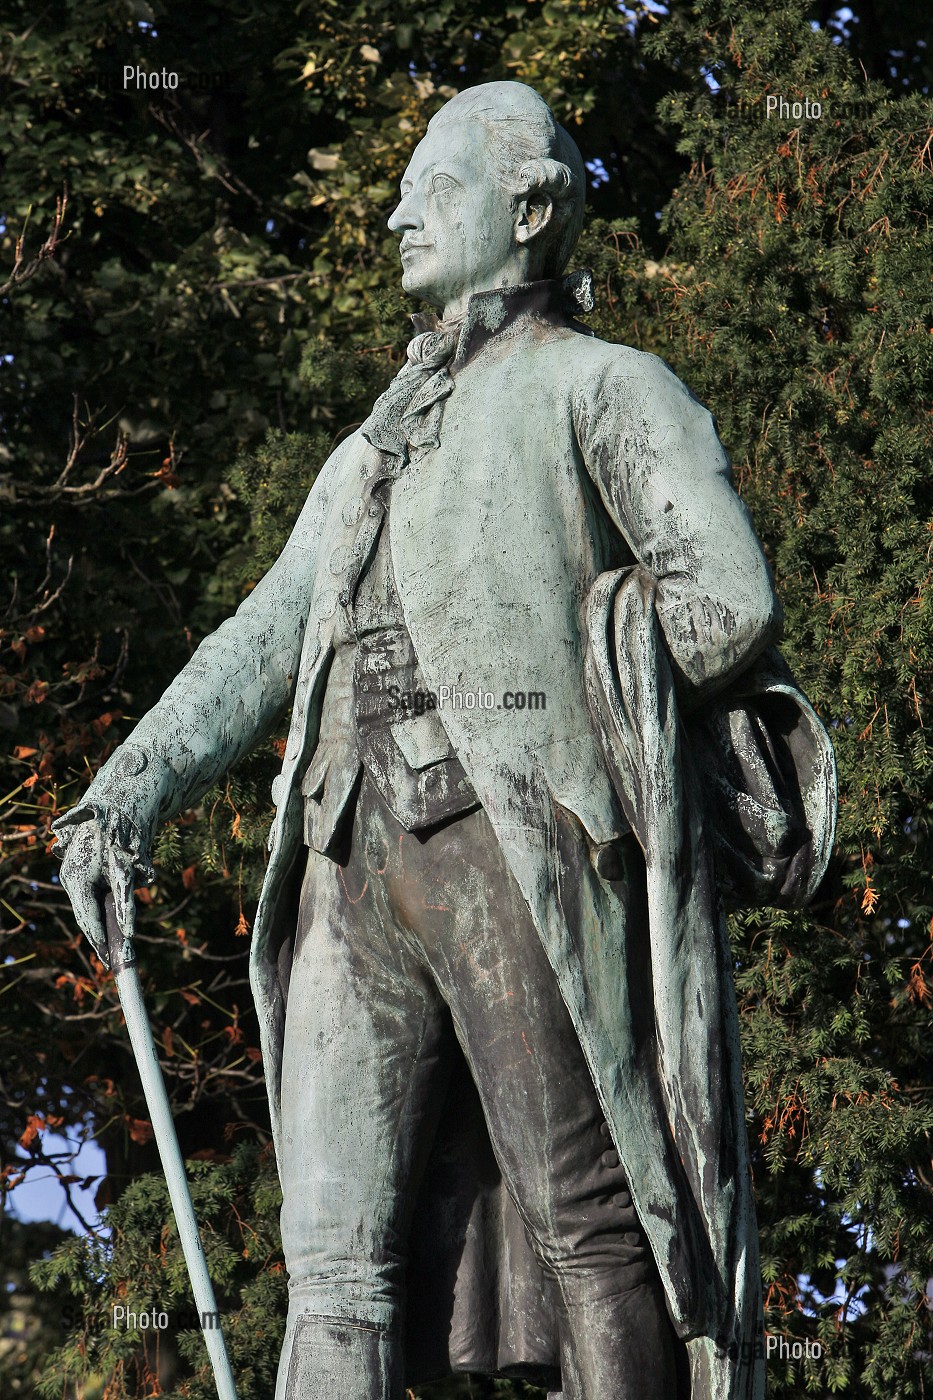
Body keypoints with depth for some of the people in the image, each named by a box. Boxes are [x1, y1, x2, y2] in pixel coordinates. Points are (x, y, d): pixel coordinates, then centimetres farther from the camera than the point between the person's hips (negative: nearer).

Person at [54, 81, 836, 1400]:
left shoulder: (603, 387, 10)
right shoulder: (374, 451, 31)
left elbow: (731, 603, -3)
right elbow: (257, 647, 24)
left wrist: (557, 687, 5)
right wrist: (122, 796, 10)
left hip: (523, 845, -6)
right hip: (358, 863, 6)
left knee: (584, 1215, -8)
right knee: (338, 1243, -3)